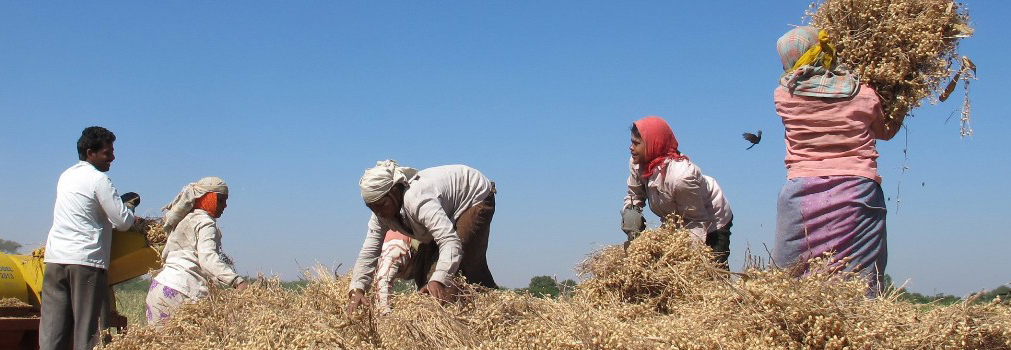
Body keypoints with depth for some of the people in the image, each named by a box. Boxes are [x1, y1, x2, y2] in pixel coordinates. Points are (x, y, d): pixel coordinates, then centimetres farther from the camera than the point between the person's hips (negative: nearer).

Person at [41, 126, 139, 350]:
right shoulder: (98, 179, -6)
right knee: (88, 328, -4)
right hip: (86, 260, -7)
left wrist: (125, 213, 19)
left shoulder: (65, 176, 18)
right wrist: (130, 213, 13)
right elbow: (123, 222, -10)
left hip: (55, 257, 7)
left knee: (53, 327, 4)